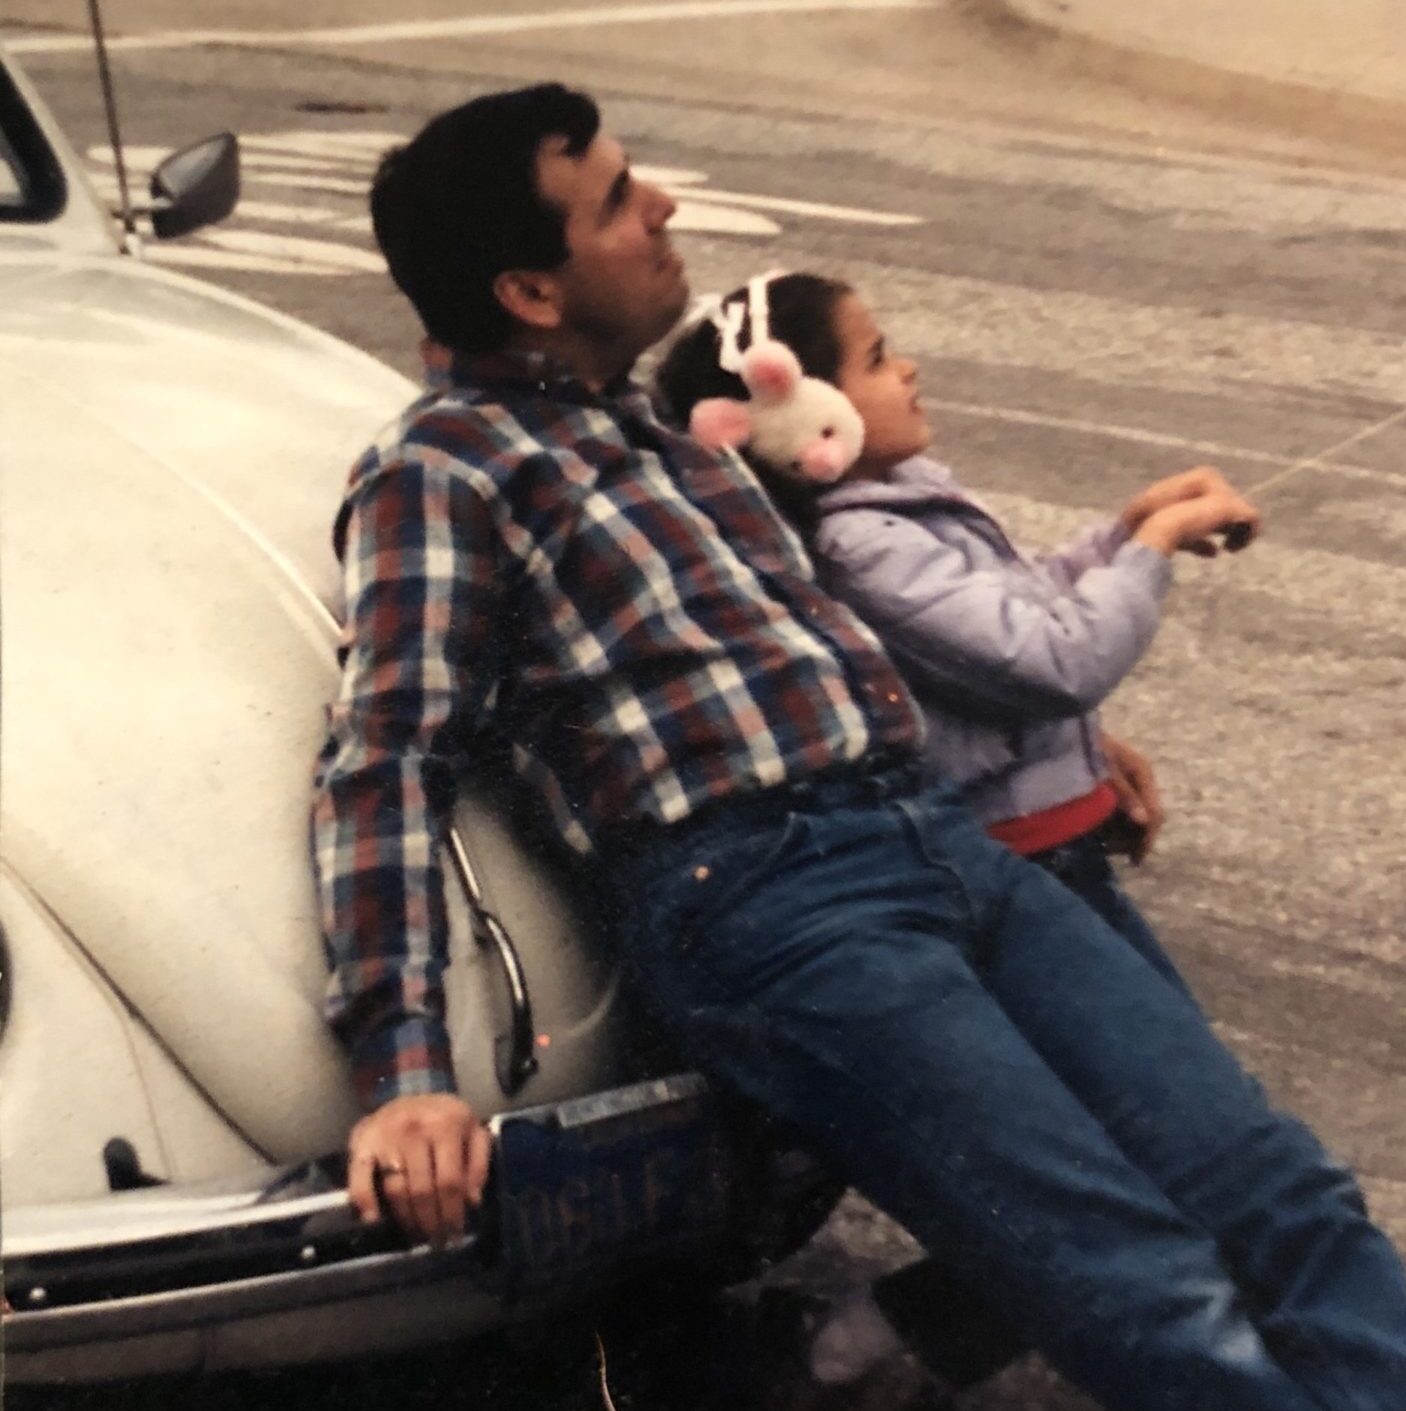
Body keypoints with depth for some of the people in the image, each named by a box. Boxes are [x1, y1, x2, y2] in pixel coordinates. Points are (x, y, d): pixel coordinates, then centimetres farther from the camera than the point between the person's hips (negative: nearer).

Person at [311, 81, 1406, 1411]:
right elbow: (384, 764, -10)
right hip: (766, 902, -8)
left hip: (942, 839, 8)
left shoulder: (655, 425, 24)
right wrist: (405, 1072, -22)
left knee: (1283, 1197, -6)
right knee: (1161, 1304, -18)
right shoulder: (442, 471, -1)